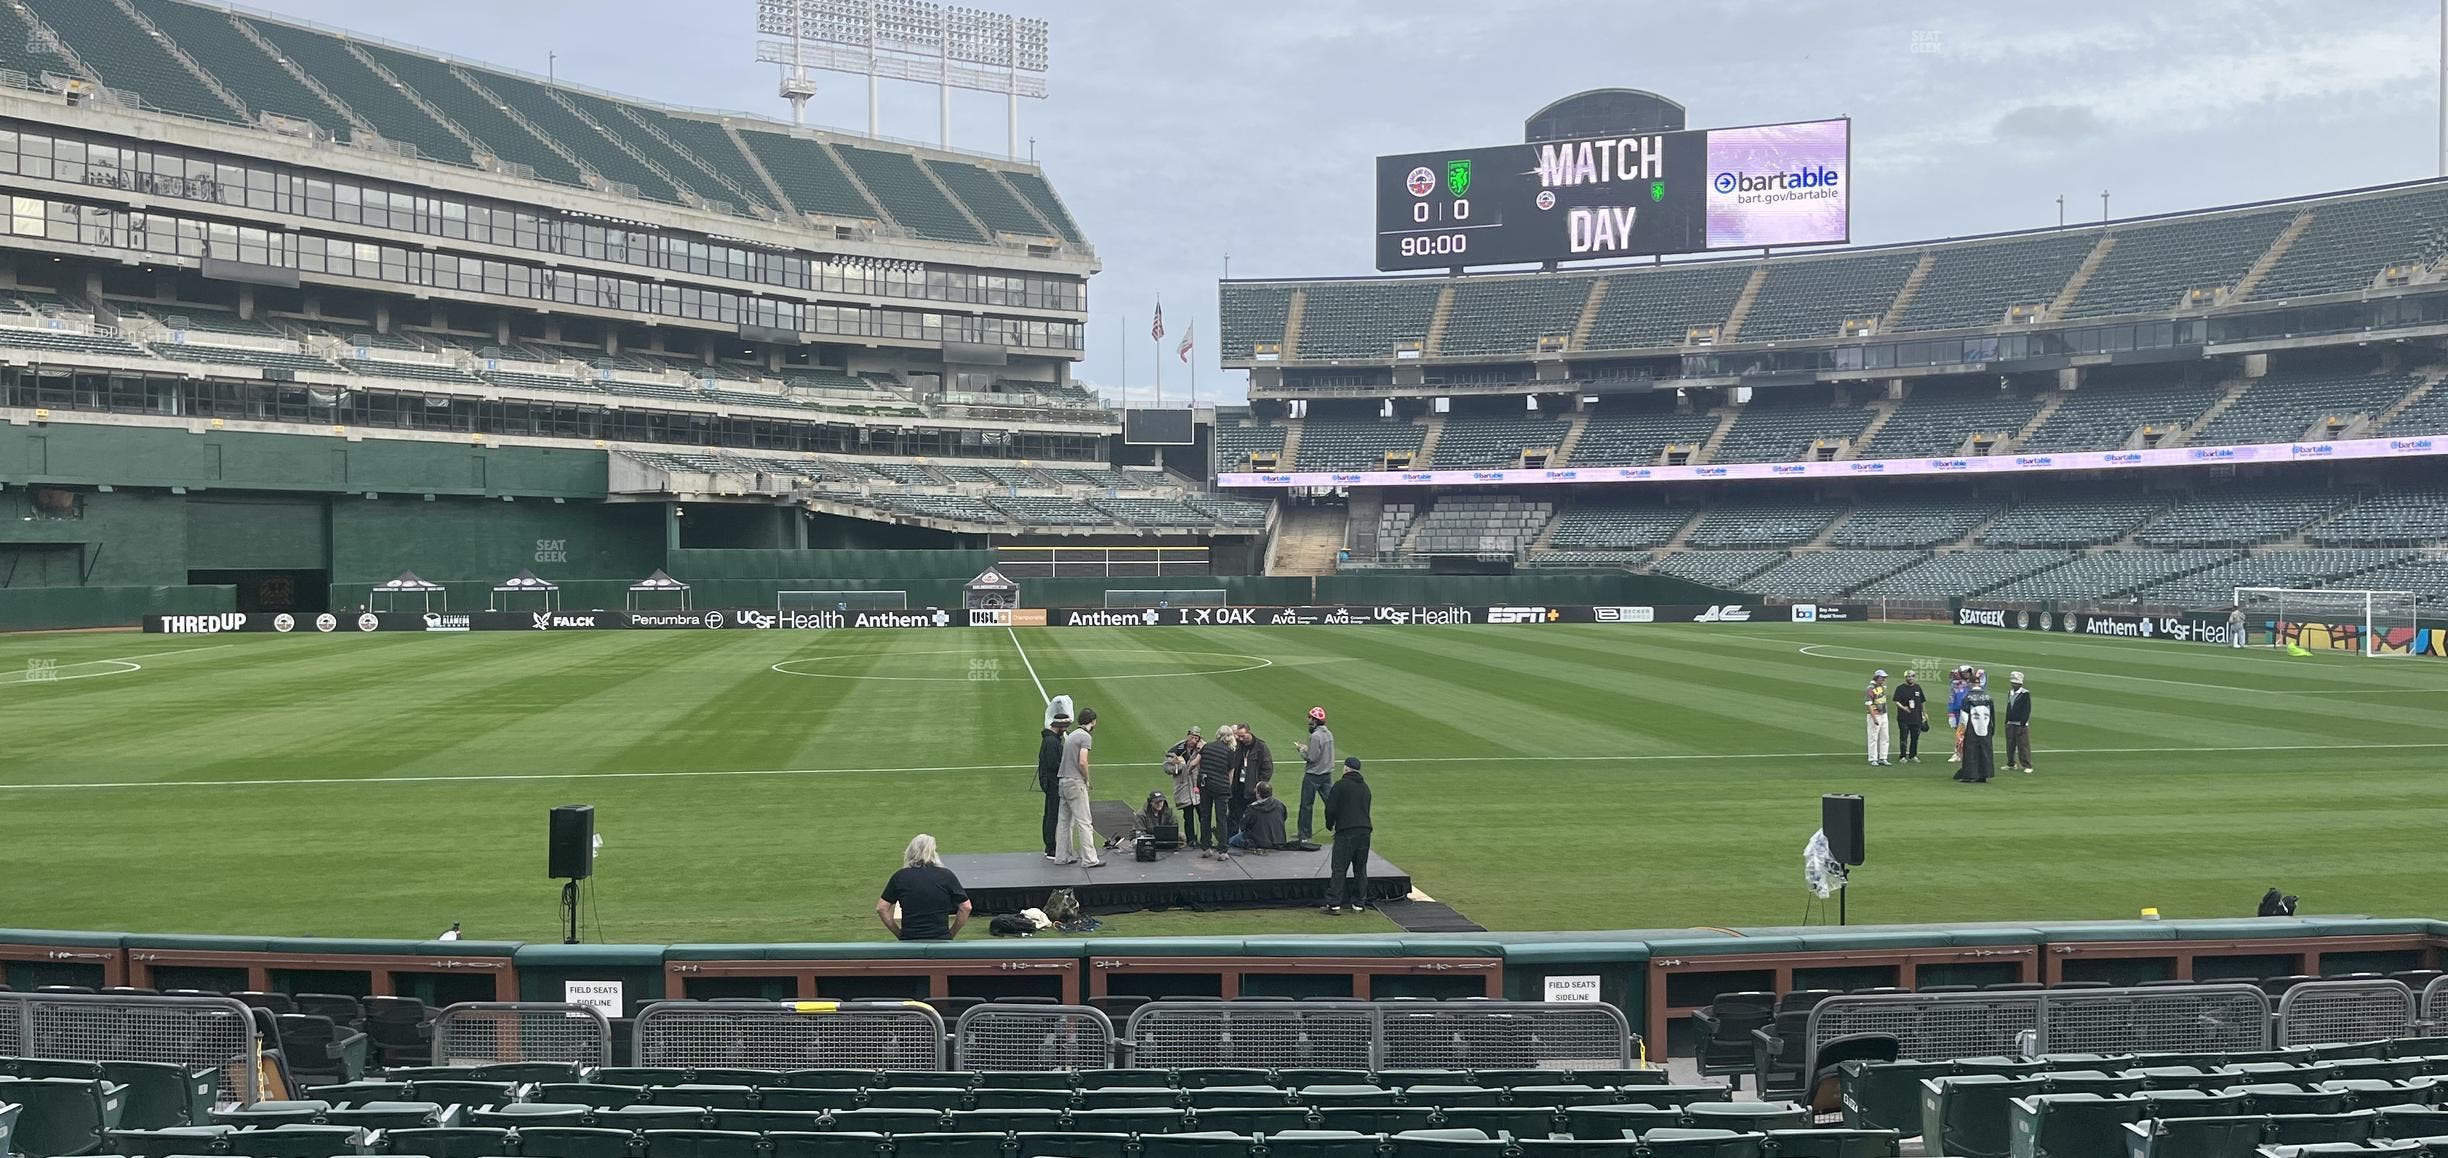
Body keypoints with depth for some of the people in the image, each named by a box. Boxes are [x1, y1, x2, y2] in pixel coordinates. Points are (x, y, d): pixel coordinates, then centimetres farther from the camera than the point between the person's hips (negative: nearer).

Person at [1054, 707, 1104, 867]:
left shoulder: (1072, 735, 16)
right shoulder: (1086, 736, -11)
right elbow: (1082, 762, -21)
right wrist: (1087, 780, -5)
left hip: (1063, 781, 9)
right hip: (1075, 782, -9)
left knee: (1064, 821, 13)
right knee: (1084, 822, -8)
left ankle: (1062, 856, 16)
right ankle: (1089, 859, -9)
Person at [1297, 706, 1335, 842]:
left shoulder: (1315, 736, -20)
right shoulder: (1329, 734, 7)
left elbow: (1311, 758, -21)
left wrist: (1303, 751, -3)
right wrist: (1308, 748, 10)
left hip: (1313, 775, -8)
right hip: (1327, 775, 8)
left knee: (1306, 805, 4)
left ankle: (1304, 835, 10)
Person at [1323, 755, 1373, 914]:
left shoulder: (1340, 786, -4)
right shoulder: (1365, 787, 16)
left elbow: (1331, 809, -5)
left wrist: (1330, 825, 12)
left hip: (1346, 831, -6)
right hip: (1364, 830, 6)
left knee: (1338, 869, -4)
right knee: (1361, 869, 13)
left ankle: (1334, 905, -8)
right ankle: (1359, 903, 15)